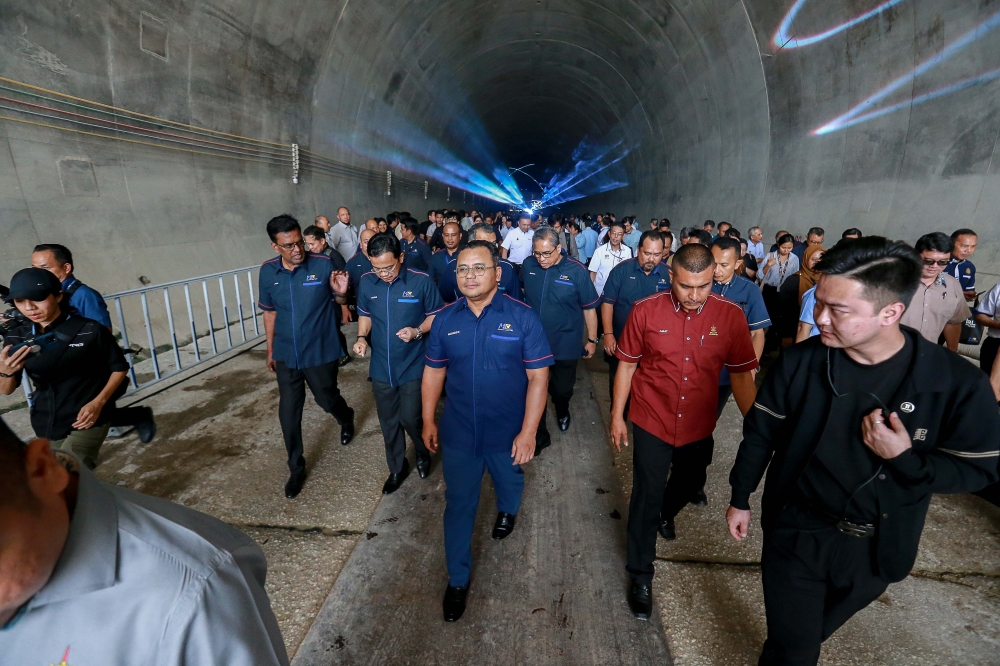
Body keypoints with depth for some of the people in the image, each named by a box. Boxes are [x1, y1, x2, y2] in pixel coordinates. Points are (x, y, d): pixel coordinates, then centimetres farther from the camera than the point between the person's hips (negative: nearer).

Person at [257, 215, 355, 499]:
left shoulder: (323, 264, -15)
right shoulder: (267, 271, -5)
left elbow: (339, 302, -4)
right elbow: (270, 311, 8)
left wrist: (341, 292, -28)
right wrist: (270, 350, 13)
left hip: (321, 352, -3)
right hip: (286, 355, 3)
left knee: (327, 399, 16)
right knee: (288, 413, 9)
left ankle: (346, 418, 53)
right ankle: (296, 468, 27)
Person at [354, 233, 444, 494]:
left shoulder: (421, 281, -16)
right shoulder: (366, 282, -5)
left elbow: (436, 315, -5)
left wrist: (417, 331, -22)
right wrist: (361, 337, -7)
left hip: (413, 365, -3)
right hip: (381, 366, 4)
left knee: (410, 418, 3)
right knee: (388, 422, 15)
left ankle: (423, 453, 38)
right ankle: (397, 468, 38)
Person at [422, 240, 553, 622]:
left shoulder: (522, 317, -16)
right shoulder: (445, 319, -6)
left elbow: (538, 377, -14)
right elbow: (434, 372, 3)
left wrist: (528, 432, -16)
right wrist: (428, 421, 3)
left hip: (507, 433, -1)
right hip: (457, 433, 1)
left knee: (509, 484, 27)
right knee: (459, 504, 13)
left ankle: (507, 511, 63)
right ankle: (458, 579, 34)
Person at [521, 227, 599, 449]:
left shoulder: (576, 270, -16)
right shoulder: (528, 265, -7)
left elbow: (589, 307, -7)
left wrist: (592, 340, -3)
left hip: (566, 345, -1)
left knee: (562, 389, 17)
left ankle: (562, 412, 52)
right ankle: (538, 435, 30)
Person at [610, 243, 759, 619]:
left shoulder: (731, 316, -12)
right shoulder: (646, 311, -16)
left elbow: (742, 374, -3)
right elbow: (627, 364, -6)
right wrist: (617, 415, -2)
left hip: (698, 425, 3)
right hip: (652, 422, -3)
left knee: (691, 482, 26)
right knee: (647, 496, 5)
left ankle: (665, 516, 61)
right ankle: (641, 574, 27)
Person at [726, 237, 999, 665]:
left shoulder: (958, 383, -18)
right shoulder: (799, 362, -17)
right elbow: (760, 434, -6)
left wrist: (904, 458, -27)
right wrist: (740, 499, 3)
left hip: (876, 547, 1)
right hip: (796, 532, -1)